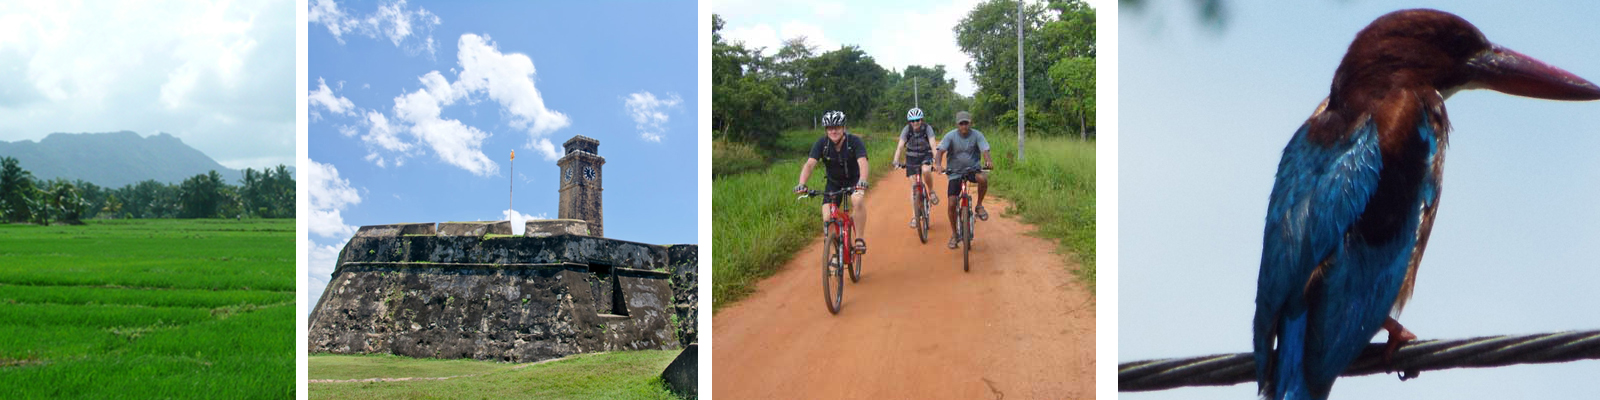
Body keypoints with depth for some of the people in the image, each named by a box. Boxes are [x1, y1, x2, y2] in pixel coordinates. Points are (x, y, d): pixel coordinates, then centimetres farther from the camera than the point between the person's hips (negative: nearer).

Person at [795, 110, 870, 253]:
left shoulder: (854, 141, -22)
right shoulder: (821, 143, -16)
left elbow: (862, 163, -36)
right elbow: (809, 164, -27)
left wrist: (862, 182, -55)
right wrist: (801, 184, -44)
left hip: (853, 180, -2)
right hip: (833, 183, 2)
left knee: (858, 200, -34)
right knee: (827, 217, -15)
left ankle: (860, 239, -17)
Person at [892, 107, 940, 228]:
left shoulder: (927, 128, -20)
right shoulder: (907, 130, -18)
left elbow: (933, 144, -31)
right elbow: (900, 146, -25)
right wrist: (896, 161, -40)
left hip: (926, 155, -1)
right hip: (912, 157, 1)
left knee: (926, 170, -35)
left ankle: (931, 191, -6)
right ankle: (914, 216, 0)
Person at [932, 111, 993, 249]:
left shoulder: (977, 135, -8)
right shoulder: (950, 136, -11)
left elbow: (984, 150, -20)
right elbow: (940, 151, -21)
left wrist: (988, 161, -43)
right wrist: (938, 164, -42)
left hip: (972, 169, 0)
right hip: (955, 172, 0)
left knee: (983, 178, -35)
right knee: (952, 203, -9)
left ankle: (979, 206, -9)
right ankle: (953, 235, 9)